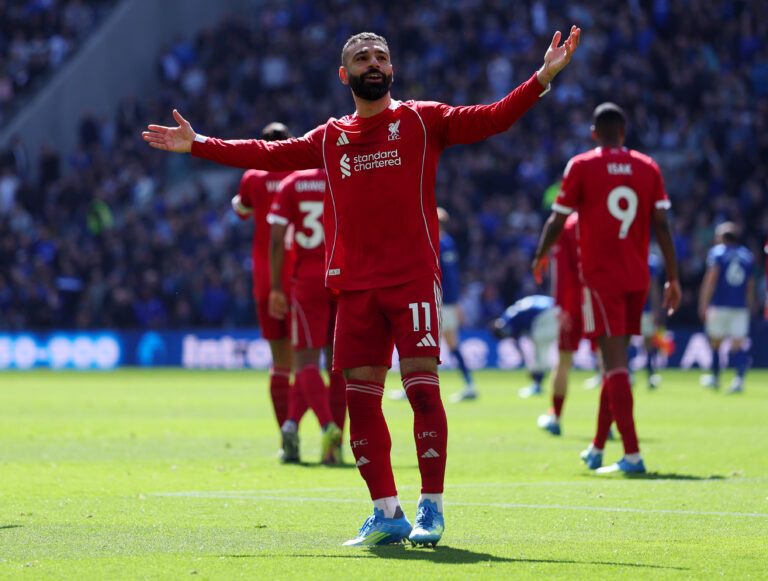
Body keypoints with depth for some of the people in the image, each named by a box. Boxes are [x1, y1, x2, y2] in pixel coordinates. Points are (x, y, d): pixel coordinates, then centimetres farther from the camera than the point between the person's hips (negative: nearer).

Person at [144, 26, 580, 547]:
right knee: (360, 394, 0)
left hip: (414, 278, -4)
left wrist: (542, 79, -13)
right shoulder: (330, 139, 16)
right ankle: (387, 514, 8)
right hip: (355, 285, 4)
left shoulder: (422, 121, 6)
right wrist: (198, 146, 23)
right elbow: (267, 155, 22)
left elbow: (491, 119, -2)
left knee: (422, 385, -12)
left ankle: (432, 509, -5)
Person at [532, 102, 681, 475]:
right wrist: (673, 279, 5)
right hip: (637, 277, 4)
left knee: (615, 362, -9)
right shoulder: (647, 168, 7)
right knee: (615, 360, 15)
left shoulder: (581, 167, -3)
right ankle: (596, 450, 24)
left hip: (600, 276, -4)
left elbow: (557, 222, 1)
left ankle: (632, 454, -18)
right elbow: (662, 225, 3)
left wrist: (540, 256, 19)